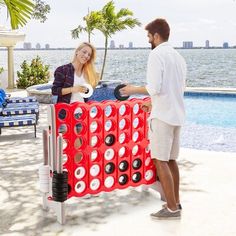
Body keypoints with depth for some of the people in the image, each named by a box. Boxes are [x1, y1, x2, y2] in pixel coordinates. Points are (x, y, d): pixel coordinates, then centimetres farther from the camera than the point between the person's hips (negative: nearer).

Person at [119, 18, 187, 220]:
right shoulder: (178, 56, 15)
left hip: (163, 115, -8)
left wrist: (134, 90, -2)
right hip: (177, 113, 8)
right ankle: (175, 202, 22)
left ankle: (172, 208, 1)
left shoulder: (156, 54, -10)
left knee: (160, 161, -2)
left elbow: (154, 87, -19)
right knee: (171, 159, 15)